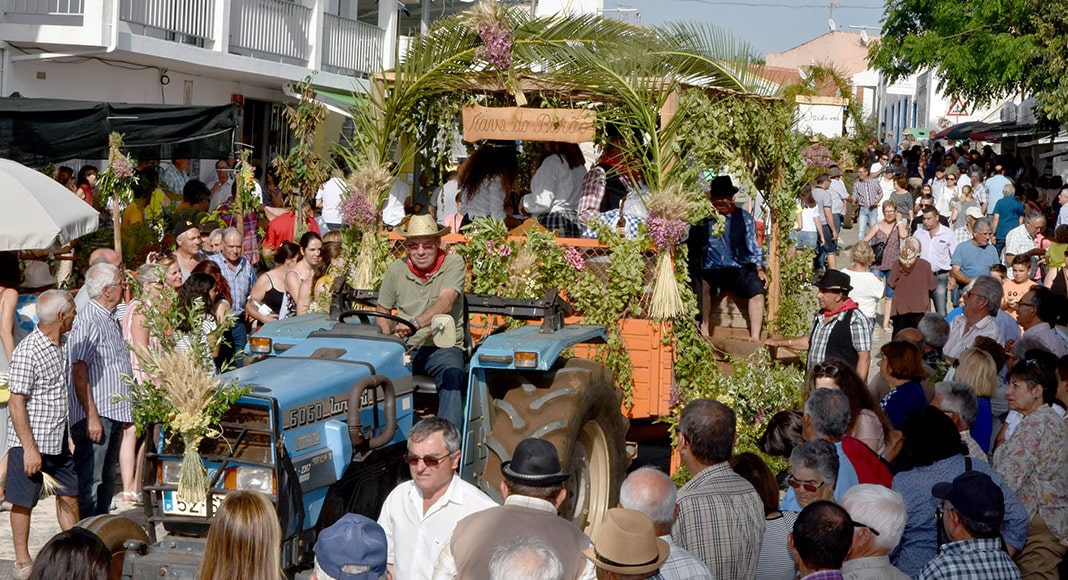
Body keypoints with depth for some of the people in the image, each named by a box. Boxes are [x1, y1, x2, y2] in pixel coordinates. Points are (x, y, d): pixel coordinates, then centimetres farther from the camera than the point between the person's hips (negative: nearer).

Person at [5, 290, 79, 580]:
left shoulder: (60, 346, 7)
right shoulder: (27, 352, -19)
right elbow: (16, 403, -20)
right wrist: (30, 448, -21)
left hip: (58, 439, 8)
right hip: (30, 441, -8)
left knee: (69, 493, 14)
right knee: (24, 501, 4)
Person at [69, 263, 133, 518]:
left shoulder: (111, 320, 17)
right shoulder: (88, 321, -13)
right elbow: (79, 372, -18)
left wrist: (126, 410, 21)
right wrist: (92, 417, -22)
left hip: (114, 413, 10)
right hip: (95, 415, -10)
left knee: (107, 480, 14)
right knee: (89, 482, -6)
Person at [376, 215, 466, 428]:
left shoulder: (453, 264, -3)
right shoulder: (397, 270, 7)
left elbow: (445, 304, -19)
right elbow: (383, 311, 18)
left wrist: (415, 324, -37)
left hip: (443, 347, -3)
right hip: (405, 347, 3)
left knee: (452, 375, -34)